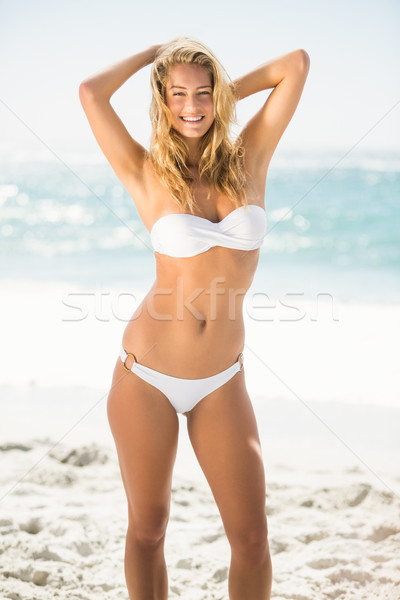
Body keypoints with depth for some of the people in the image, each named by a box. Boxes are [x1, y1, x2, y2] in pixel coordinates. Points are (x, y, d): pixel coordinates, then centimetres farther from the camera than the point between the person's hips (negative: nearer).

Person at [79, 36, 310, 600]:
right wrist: (156, 51, 2)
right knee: (147, 529, 11)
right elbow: (91, 91, -13)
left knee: (252, 539, 2)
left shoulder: (249, 158, 3)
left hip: (221, 383, 2)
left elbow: (297, 63, 4)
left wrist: (224, 93, 12)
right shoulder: (147, 173, -2)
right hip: (146, 378, -1)